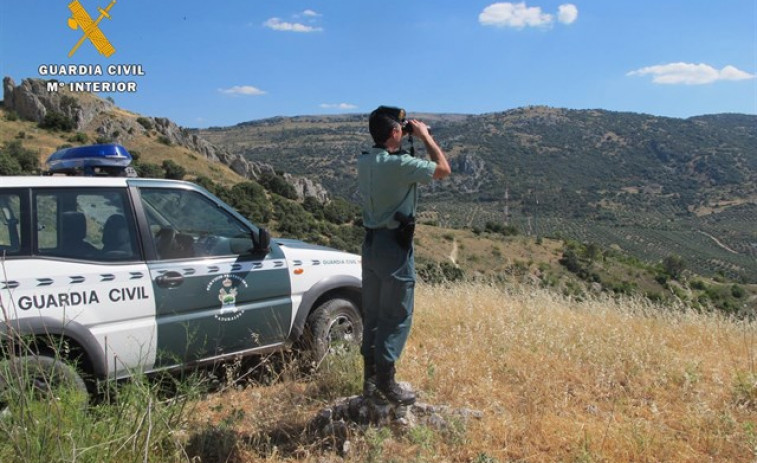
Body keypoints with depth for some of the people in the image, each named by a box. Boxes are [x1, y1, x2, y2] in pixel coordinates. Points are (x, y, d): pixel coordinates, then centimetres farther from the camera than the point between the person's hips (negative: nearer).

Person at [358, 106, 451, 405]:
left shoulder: (364, 162, 4)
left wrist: (403, 143, 15)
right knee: (397, 316, 2)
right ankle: (385, 382, 7)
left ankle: (370, 380, 22)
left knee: (372, 314, 14)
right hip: (395, 246, -8)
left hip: (371, 242, 8)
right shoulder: (399, 164, -20)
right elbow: (443, 169, -9)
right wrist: (425, 137, 0)